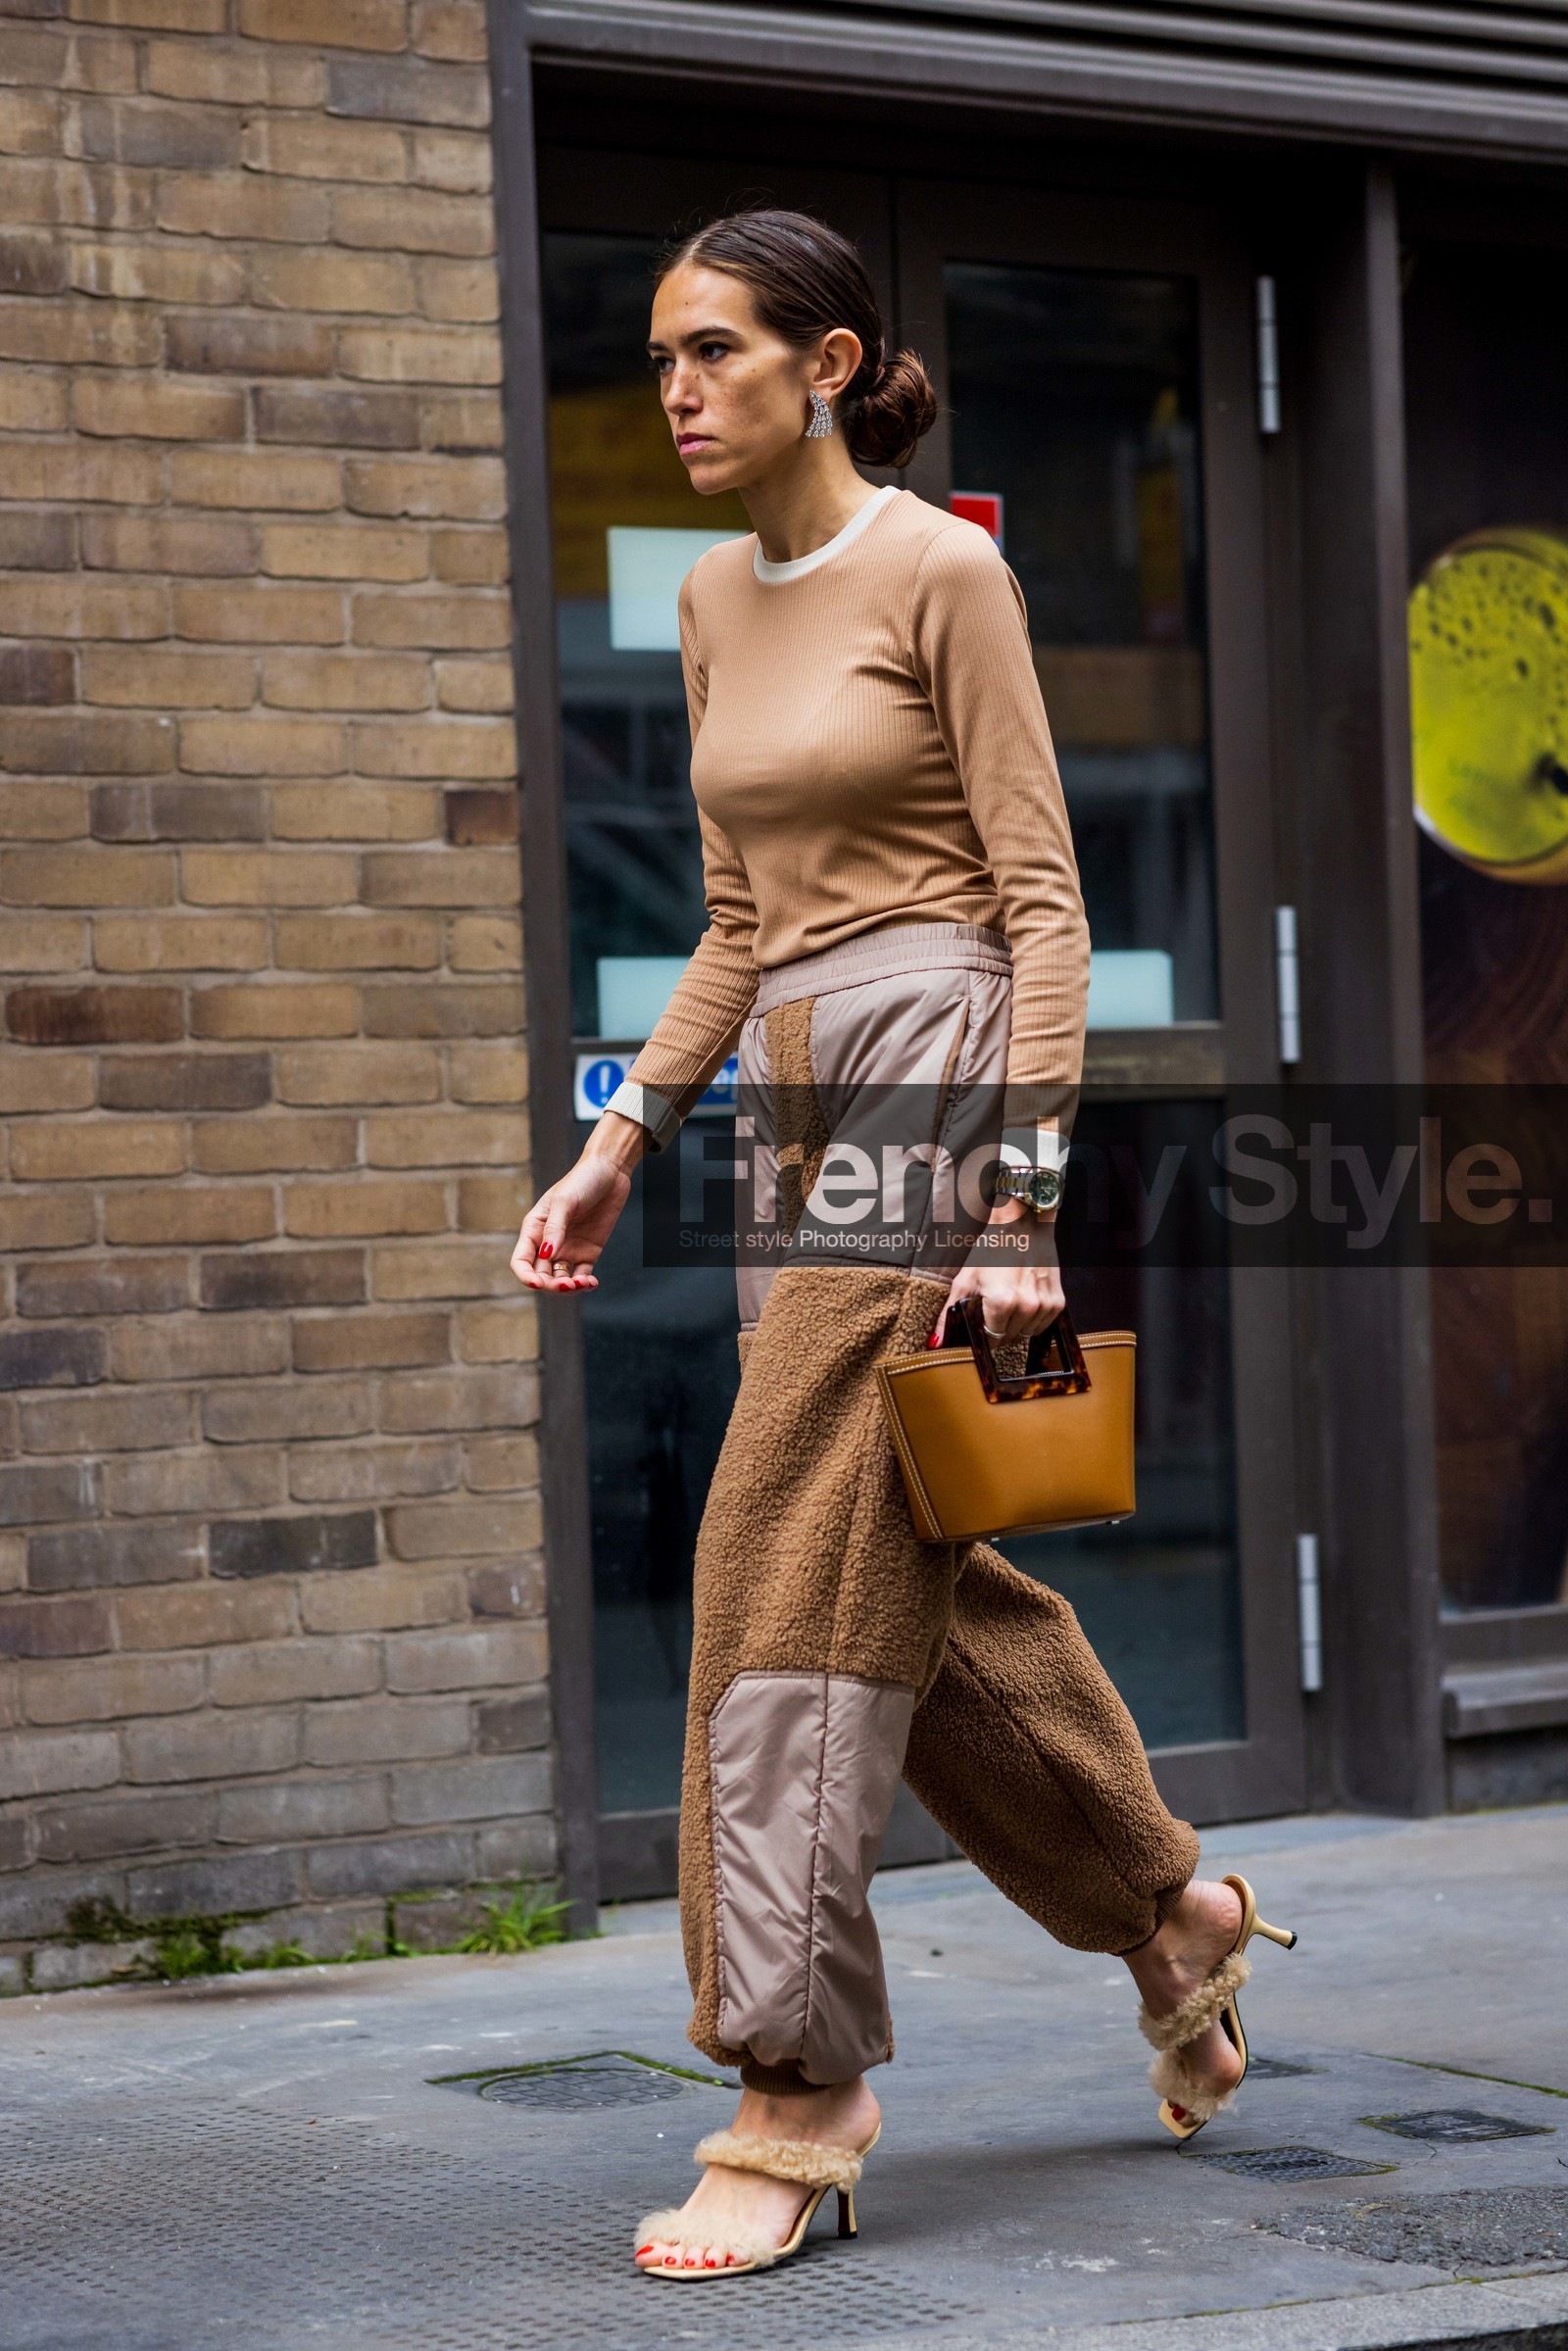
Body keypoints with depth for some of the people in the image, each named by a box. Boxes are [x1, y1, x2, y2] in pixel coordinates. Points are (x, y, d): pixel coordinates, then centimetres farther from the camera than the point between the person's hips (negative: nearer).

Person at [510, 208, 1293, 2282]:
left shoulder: (943, 571, -6)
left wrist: (1020, 1200, -18)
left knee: (794, 1566, -12)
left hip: (935, 1073, -8)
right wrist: (621, 1139, 13)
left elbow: (1043, 895, -10)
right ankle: (1171, 1911, 33)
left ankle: (798, 2096, -7)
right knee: (920, 1576, 12)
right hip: (798, 1098, 8)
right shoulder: (715, 602, 16)